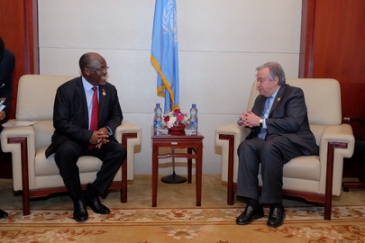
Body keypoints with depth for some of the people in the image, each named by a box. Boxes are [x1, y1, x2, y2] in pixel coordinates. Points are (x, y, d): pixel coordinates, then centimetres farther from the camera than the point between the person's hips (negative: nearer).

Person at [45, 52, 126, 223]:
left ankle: (92, 194, -10)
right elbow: (60, 123, -15)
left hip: (99, 138, 4)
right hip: (73, 139, -3)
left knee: (119, 150, -24)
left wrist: (107, 129, -15)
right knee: (65, 152, -36)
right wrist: (88, 136, -27)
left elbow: (116, 116, 10)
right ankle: (78, 199, -16)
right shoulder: (67, 90, -12)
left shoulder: (110, 89, 0)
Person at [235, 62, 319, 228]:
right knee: (246, 146, -27)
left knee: (269, 147, -38)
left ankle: (276, 205, -26)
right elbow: (254, 122, 18)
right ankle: (253, 204, -27)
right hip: (265, 140, 6)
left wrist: (261, 121, -19)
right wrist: (247, 120, -8)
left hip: (292, 141, -5)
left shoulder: (294, 93, -3)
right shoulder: (261, 98, 18)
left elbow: (293, 123, -18)